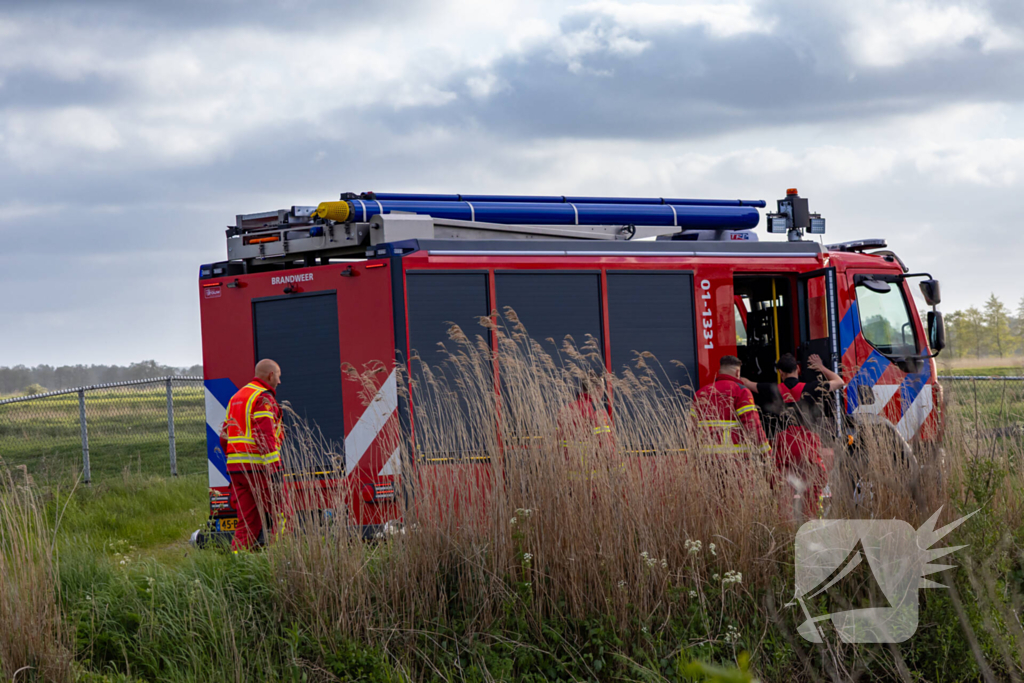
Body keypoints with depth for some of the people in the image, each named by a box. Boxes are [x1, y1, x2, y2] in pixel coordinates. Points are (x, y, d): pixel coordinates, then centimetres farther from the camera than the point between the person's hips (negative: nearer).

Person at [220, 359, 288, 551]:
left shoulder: (236, 398, 20)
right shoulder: (264, 398, -8)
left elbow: (225, 436, 20)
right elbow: (264, 435, -19)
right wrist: (273, 469, -22)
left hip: (236, 468, 8)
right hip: (258, 467, -8)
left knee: (248, 521, 7)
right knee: (281, 515, 1)